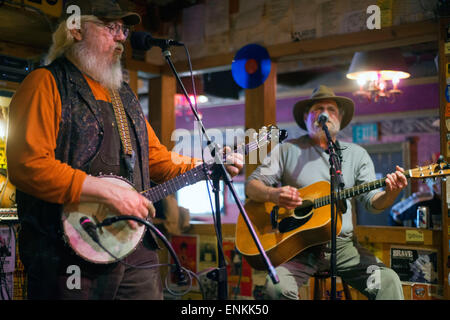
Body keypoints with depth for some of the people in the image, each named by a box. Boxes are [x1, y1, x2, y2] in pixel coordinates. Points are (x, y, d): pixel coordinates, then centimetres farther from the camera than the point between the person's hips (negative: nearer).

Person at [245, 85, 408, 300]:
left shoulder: (356, 154, 14)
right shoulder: (287, 150, 8)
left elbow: (373, 202, 8)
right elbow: (251, 186, 5)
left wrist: (390, 194, -15)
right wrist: (273, 195, -17)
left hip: (342, 244, 2)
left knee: (388, 280, -22)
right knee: (277, 286, -31)